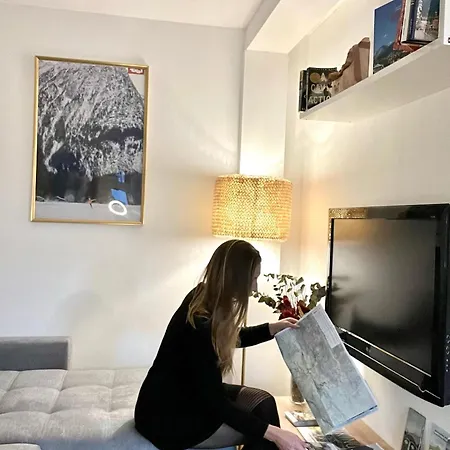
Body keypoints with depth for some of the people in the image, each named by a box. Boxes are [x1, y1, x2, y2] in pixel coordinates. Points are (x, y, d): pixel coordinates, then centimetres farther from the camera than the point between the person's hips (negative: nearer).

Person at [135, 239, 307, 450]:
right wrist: (274, 433, -27)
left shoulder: (204, 297, -6)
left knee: (263, 403, -2)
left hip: (190, 393, 8)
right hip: (166, 418, -8)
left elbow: (231, 338, 16)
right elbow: (216, 404, -26)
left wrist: (274, 328, 9)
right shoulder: (199, 326, -32)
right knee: (261, 420, -11)